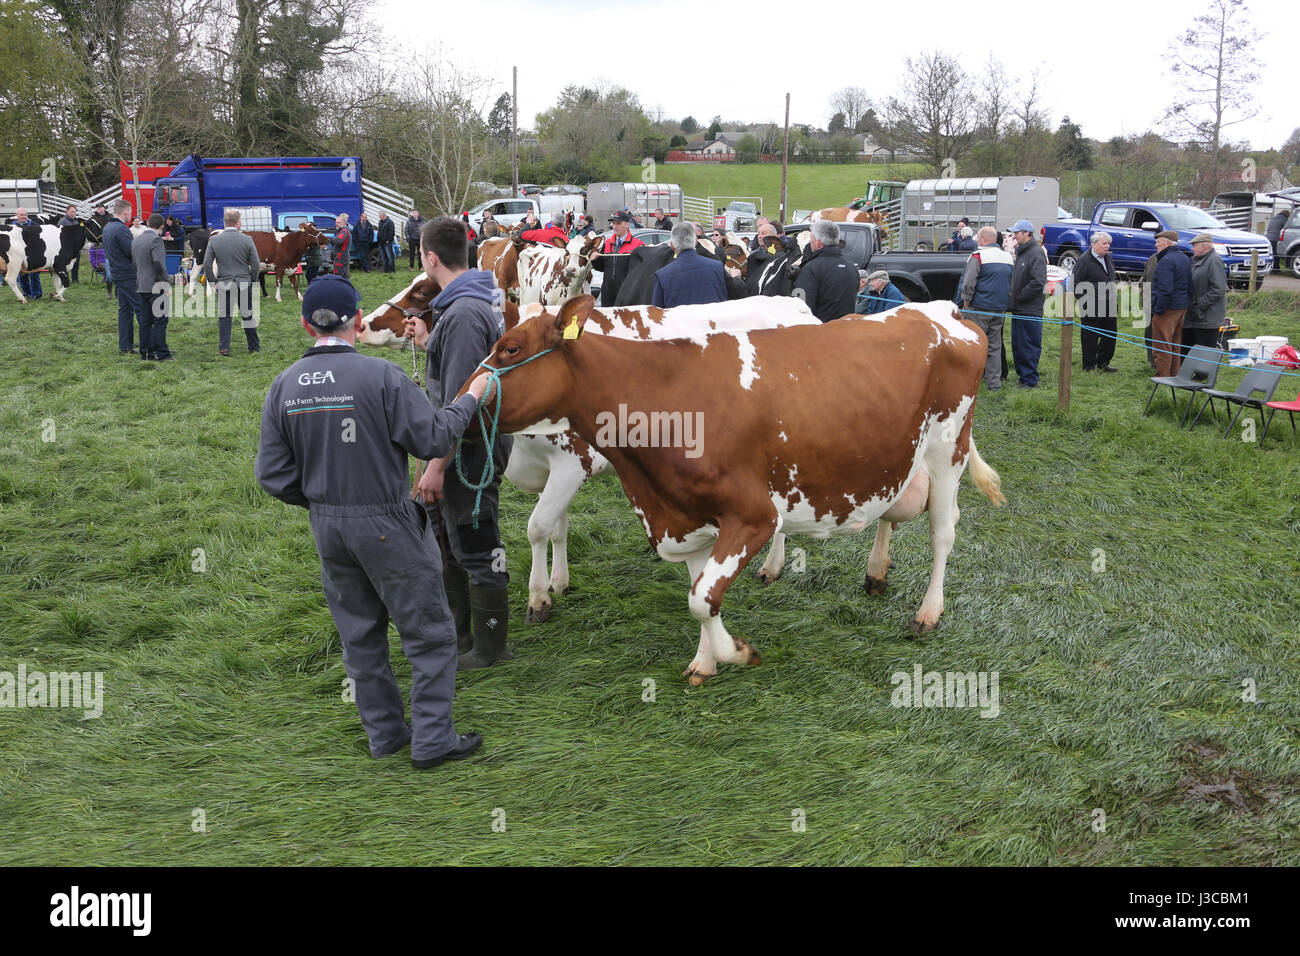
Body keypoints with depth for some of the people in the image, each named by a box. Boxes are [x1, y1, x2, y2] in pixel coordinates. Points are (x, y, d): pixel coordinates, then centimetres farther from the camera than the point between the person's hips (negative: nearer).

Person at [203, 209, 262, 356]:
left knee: (224, 316, 7)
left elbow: (207, 264, -4)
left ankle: (223, 348, 3)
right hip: (244, 284, 0)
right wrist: (251, 280, 9)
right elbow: (256, 265, -5)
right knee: (248, 315, 10)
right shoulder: (247, 239, -5)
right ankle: (254, 347, 16)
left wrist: (212, 281, 7)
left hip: (223, 284, 0)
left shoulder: (214, 240, -3)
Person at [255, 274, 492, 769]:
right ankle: (432, 738, 12)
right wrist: (469, 399, 1)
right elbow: (432, 438, -14)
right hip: (388, 524, -6)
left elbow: (272, 474, 0)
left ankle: (385, 732, 29)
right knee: (427, 631, 8)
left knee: (359, 633, 19)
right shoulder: (380, 375, -19)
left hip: (327, 526, 6)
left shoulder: (284, 385, -2)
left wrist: (319, 500, 16)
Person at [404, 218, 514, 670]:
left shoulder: (464, 314, -23)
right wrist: (428, 341, 21)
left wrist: (438, 464, -23)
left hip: (470, 453, -11)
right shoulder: (467, 304, 10)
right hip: (460, 448, 11)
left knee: (477, 550, 2)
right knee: (449, 540, 22)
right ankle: (460, 633, 36)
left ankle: (490, 649, 15)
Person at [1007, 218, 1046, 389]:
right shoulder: (1020, 252, 16)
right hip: (1018, 308, 9)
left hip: (1030, 310, -9)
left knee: (1029, 346, -4)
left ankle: (1030, 380, 1)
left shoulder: (1036, 253, -13)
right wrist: (1014, 299, 12)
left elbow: (1038, 283, -21)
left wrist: (1019, 297, -14)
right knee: (1017, 344, 14)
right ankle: (1022, 374, 24)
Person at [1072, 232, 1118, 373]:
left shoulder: (1108, 258, 14)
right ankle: (1089, 365, 11)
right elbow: (1075, 283, -11)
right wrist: (1083, 301, -15)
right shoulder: (1084, 260, -11)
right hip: (1091, 308, -8)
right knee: (1090, 337, 1)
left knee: (1110, 335, 12)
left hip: (1108, 306, 8)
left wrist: (1113, 300, 20)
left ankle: (1103, 363, 25)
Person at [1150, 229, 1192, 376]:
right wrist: (1187, 302, 19)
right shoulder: (1185, 258, 13)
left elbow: (1165, 289, -24)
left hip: (1168, 309, -10)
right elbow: (1190, 285, 17)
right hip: (1182, 306, 10)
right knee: (1175, 345, 17)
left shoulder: (1166, 261, -18)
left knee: (1162, 347, -3)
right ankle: (1175, 374, 23)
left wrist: (1158, 309, -19)